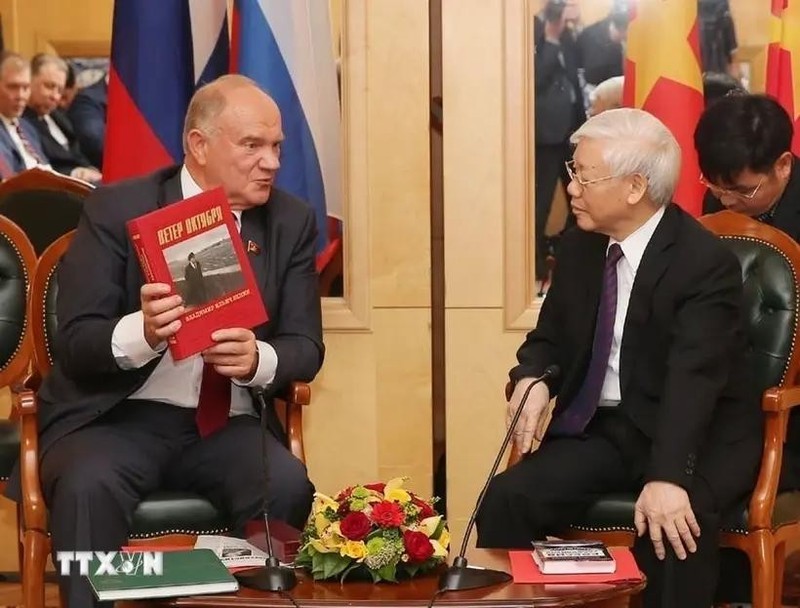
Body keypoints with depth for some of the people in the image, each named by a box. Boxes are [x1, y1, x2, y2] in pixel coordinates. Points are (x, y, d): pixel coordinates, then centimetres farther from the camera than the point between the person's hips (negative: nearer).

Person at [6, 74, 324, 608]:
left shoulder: (292, 221, 5)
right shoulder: (116, 209, -5)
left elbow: (306, 347, 3)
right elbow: (77, 343, -9)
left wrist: (257, 359, -22)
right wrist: (142, 332, -32)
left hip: (227, 426, 2)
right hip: (118, 417, -2)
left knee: (287, 485, -28)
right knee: (89, 485, -34)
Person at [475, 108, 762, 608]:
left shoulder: (706, 261, -16)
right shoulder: (579, 247, 6)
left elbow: (693, 377, -27)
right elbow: (550, 338, 15)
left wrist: (668, 476, -41)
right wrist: (532, 381, -11)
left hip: (696, 434, -6)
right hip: (599, 428, 6)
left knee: (670, 523, -36)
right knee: (507, 499, -19)